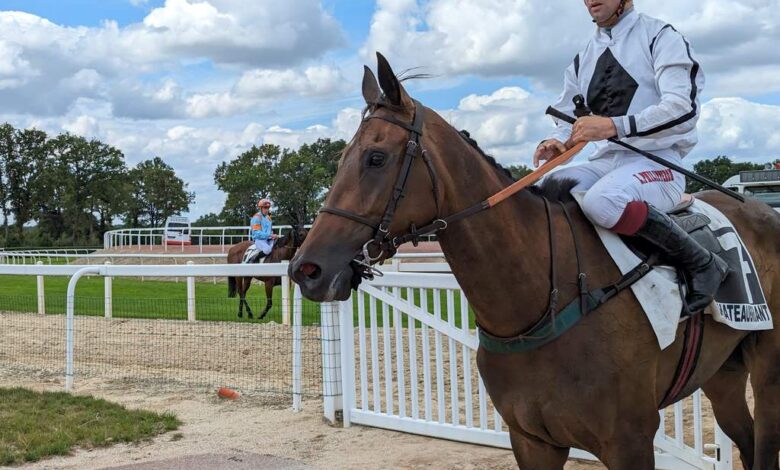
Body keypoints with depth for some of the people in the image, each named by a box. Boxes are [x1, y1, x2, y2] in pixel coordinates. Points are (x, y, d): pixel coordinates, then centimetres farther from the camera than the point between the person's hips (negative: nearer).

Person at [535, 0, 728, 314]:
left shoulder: (660, 37, -1)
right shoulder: (582, 61, 18)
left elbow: (682, 107, -14)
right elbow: (567, 121, 17)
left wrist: (615, 125, -28)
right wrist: (556, 143, -10)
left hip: (657, 162, -6)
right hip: (604, 163, 6)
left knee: (601, 201, -36)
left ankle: (701, 263, -19)